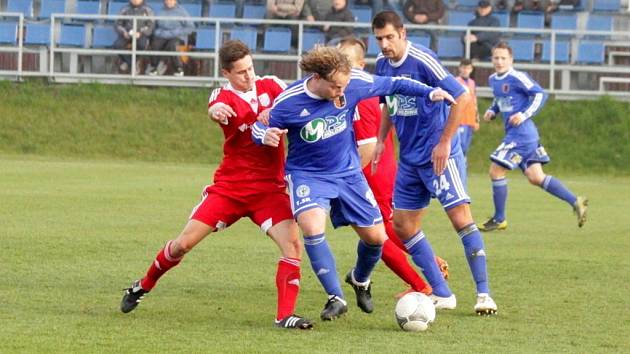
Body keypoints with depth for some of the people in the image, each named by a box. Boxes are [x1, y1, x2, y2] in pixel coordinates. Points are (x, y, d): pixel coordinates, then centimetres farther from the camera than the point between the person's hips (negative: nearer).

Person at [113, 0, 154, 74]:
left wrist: (140, 33, -21)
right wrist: (124, 32, -15)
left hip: (141, 35, -1)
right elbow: (118, 24, 7)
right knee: (117, 45, -30)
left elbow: (151, 26, -3)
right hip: (127, 34, 1)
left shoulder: (147, 10, 3)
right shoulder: (125, 10, 7)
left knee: (142, 44, -37)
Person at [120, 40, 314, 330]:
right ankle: (143, 286, 25)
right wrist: (215, 110, -58)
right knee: (184, 243, 0)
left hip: (269, 189, 1)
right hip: (229, 187, -1)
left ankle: (285, 316, -15)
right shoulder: (224, 96, -9)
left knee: (293, 244, -20)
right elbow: (216, 108, -32)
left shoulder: (270, 86, 1)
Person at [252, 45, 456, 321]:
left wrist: (430, 92, -6)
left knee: (375, 237, 5)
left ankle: (360, 279, 41)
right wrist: (265, 135, -31)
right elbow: (260, 128, -8)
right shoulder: (289, 103, -23)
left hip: (348, 172, 3)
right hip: (308, 174, -3)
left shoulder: (354, 83, -17)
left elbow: (392, 84, -1)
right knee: (312, 227, -31)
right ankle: (336, 298, -18)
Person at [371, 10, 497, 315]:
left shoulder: (422, 60, -18)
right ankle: (442, 295, 12)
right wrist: (381, 139, 13)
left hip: (439, 155, -8)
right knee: (402, 226, 5)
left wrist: (444, 142, -19)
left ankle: (484, 294, -11)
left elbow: (461, 97, -20)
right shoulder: (382, 64, 5)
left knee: (461, 217, -15)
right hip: (409, 158, 8)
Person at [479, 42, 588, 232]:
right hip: (514, 134, 9)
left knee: (496, 171, -5)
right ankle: (575, 202, 11)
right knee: (536, 177, 7)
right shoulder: (493, 80, 12)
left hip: (521, 133, -9)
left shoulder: (517, 77, -13)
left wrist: (525, 115, -21)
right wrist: (492, 111, 10)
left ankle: (499, 219, 6)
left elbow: (540, 94, -14)